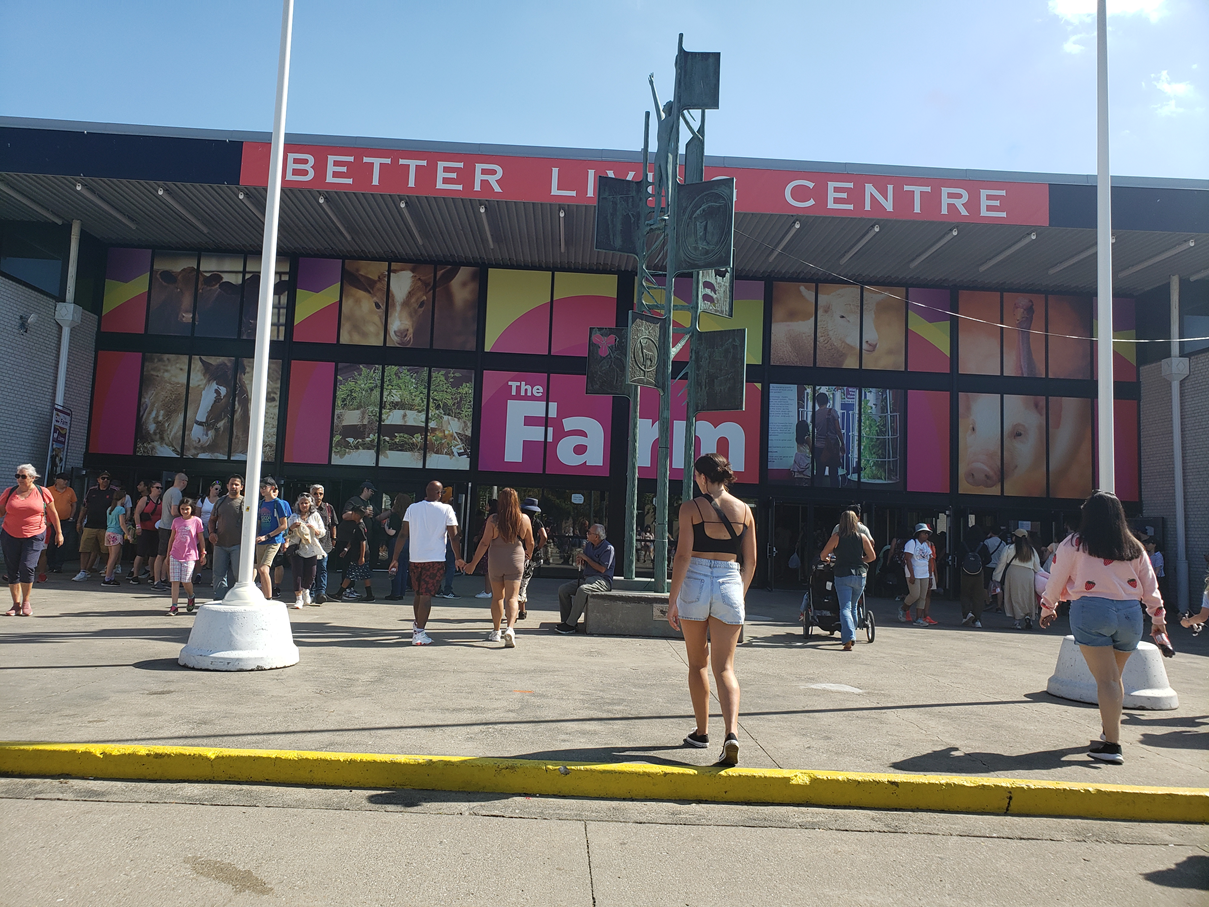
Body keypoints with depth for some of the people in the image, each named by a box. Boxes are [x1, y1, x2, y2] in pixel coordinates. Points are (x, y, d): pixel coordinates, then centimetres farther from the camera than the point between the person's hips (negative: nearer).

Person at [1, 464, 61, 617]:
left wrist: (59, 533, 11)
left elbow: (53, 513, 9)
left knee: (27, 567, -13)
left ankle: (26, 602, 5)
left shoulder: (42, 492, 1)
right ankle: (16, 604, 14)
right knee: (12, 570, 4)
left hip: (34, 537, -3)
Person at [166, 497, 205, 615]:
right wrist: (168, 554, 18)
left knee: (186, 581, -3)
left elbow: (201, 539, 4)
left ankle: (191, 598, 27)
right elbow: (171, 538, 16)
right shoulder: (176, 521, 8)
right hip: (175, 555, 3)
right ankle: (174, 606, 0)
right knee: (175, 581, -1)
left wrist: (203, 555, 4)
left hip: (190, 555, -3)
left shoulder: (196, 521, 0)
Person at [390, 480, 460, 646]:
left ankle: (417, 625, 35)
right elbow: (454, 537, -5)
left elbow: (403, 535, 1)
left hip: (415, 558, 4)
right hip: (435, 559, -4)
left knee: (418, 593, 20)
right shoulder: (446, 509, -4)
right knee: (426, 595, -3)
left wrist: (395, 558, 4)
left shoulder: (412, 508, 4)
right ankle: (419, 633, -6)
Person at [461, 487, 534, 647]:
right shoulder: (524, 519, -4)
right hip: (516, 562, 0)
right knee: (512, 598, 0)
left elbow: (484, 543, -9)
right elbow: (530, 543, 7)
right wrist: (529, 555, 29)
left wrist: (473, 563, -2)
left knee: (497, 597, 15)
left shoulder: (493, 519, -9)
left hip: (495, 562, 0)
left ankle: (496, 631, 23)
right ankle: (510, 628, -21)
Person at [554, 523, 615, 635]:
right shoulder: (588, 545, 14)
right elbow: (583, 566, 21)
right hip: (586, 578, 8)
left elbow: (602, 569, -17)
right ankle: (566, 620, -7)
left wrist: (586, 558, -12)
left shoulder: (608, 548, -10)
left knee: (582, 590, -36)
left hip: (602, 580, -8)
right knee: (563, 589, -9)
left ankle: (570, 625, -29)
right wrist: (579, 561, -5)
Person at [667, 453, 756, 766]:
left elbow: (683, 555, -10)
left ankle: (701, 732, 25)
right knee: (724, 668, 3)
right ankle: (732, 733, -17)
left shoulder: (691, 507, -4)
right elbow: (750, 561, 9)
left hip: (695, 583, -2)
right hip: (730, 586, 2)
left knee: (698, 663, 15)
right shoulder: (744, 510, 6)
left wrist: (672, 600, -7)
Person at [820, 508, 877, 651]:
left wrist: (826, 559, 22)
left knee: (845, 608, -4)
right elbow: (872, 556, 6)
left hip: (842, 576, -3)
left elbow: (823, 555, -1)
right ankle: (850, 635, 27)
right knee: (853, 607, 19)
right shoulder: (862, 537, 2)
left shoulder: (836, 536, -4)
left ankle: (848, 639, -20)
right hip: (860, 575, 3)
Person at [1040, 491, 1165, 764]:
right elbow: (1150, 585, 14)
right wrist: (1158, 616, 25)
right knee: (1115, 676, 20)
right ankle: (1109, 728, 34)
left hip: (1091, 611, -4)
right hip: (1129, 613, 4)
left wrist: (1047, 607, 18)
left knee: (1106, 679, -4)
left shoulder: (1074, 545, -1)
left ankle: (1112, 745, -9)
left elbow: (1056, 580, 4)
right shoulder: (1134, 548, 9)